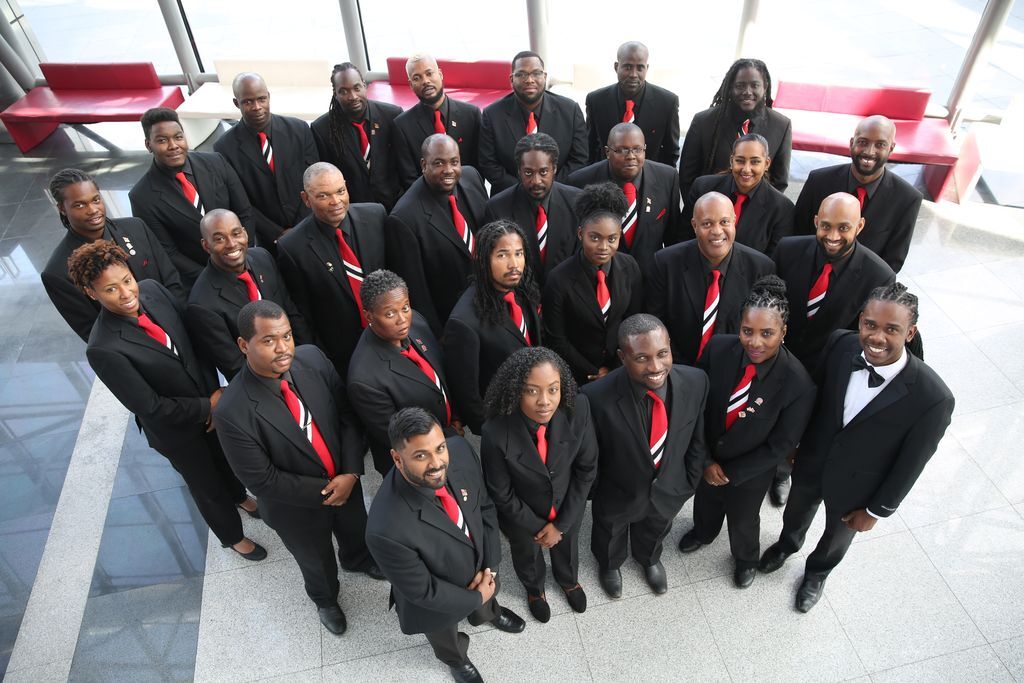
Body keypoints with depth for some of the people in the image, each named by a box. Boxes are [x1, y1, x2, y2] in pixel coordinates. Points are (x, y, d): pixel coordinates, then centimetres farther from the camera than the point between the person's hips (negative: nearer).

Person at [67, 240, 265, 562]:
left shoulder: (152, 289, -18)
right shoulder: (103, 349, -31)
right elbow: (150, 407, -25)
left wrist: (216, 390, -12)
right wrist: (207, 407, -16)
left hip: (212, 400, 5)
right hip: (176, 428, -4)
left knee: (226, 457, 31)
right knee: (206, 485, 21)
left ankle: (239, 496, 65)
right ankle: (232, 535, 51)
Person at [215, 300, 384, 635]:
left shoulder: (312, 359, -22)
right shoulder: (233, 412, -34)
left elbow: (346, 414, -11)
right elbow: (261, 480, -24)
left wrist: (351, 473, -20)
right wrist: (323, 491, -19)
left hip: (345, 481, 4)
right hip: (298, 508, -3)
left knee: (356, 532, 33)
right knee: (317, 562, 27)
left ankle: (357, 561, 70)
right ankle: (325, 599, 62)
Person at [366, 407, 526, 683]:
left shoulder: (460, 451, -30)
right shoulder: (388, 530, -45)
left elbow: (485, 506, -11)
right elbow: (422, 591, -27)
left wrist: (489, 567, -15)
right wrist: (474, 598, -15)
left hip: (480, 565, 4)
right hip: (439, 600, -3)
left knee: (487, 601, 38)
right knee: (447, 641, 32)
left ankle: (488, 614, 74)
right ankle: (456, 658, 68)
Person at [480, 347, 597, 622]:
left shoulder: (578, 409, -32)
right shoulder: (496, 433, -38)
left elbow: (587, 468, -16)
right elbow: (501, 494, -21)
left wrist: (561, 523, -11)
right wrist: (536, 526, -9)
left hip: (568, 506, 2)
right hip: (521, 514, -2)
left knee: (566, 545, 34)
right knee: (527, 555, 32)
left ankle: (568, 580, 70)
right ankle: (534, 589, 67)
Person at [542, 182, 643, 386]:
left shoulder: (629, 267, -12)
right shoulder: (560, 280, -23)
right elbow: (556, 340, -15)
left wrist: (614, 369, -4)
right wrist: (594, 373, -9)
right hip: (577, 377, -3)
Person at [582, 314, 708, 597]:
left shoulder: (696, 381, -28)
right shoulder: (596, 396, -39)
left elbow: (697, 438, -8)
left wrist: (691, 481, 3)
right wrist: (592, 493, -5)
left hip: (668, 491, 3)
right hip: (616, 494, -2)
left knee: (654, 532, 36)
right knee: (610, 539, 32)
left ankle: (649, 559, 71)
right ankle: (609, 564, 68)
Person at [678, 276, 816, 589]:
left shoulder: (799, 384, -33)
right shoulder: (717, 348, -27)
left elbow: (780, 446, -21)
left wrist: (730, 472, -15)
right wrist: (706, 461, -12)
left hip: (750, 472, -2)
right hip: (705, 459, 3)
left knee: (743, 521, 28)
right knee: (705, 501, 33)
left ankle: (746, 559, 62)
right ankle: (703, 532, 68)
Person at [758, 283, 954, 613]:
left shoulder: (933, 398, -34)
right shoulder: (840, 344, -26)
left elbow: (911, 463, -19)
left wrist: (876, 510, -7)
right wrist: (795, 442, 5)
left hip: (855, 487, -2)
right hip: (810, 462, 2)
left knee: (837, 536, 29)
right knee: (796, 512, 32)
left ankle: (817, 572, 63)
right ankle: (786, 545, 67)